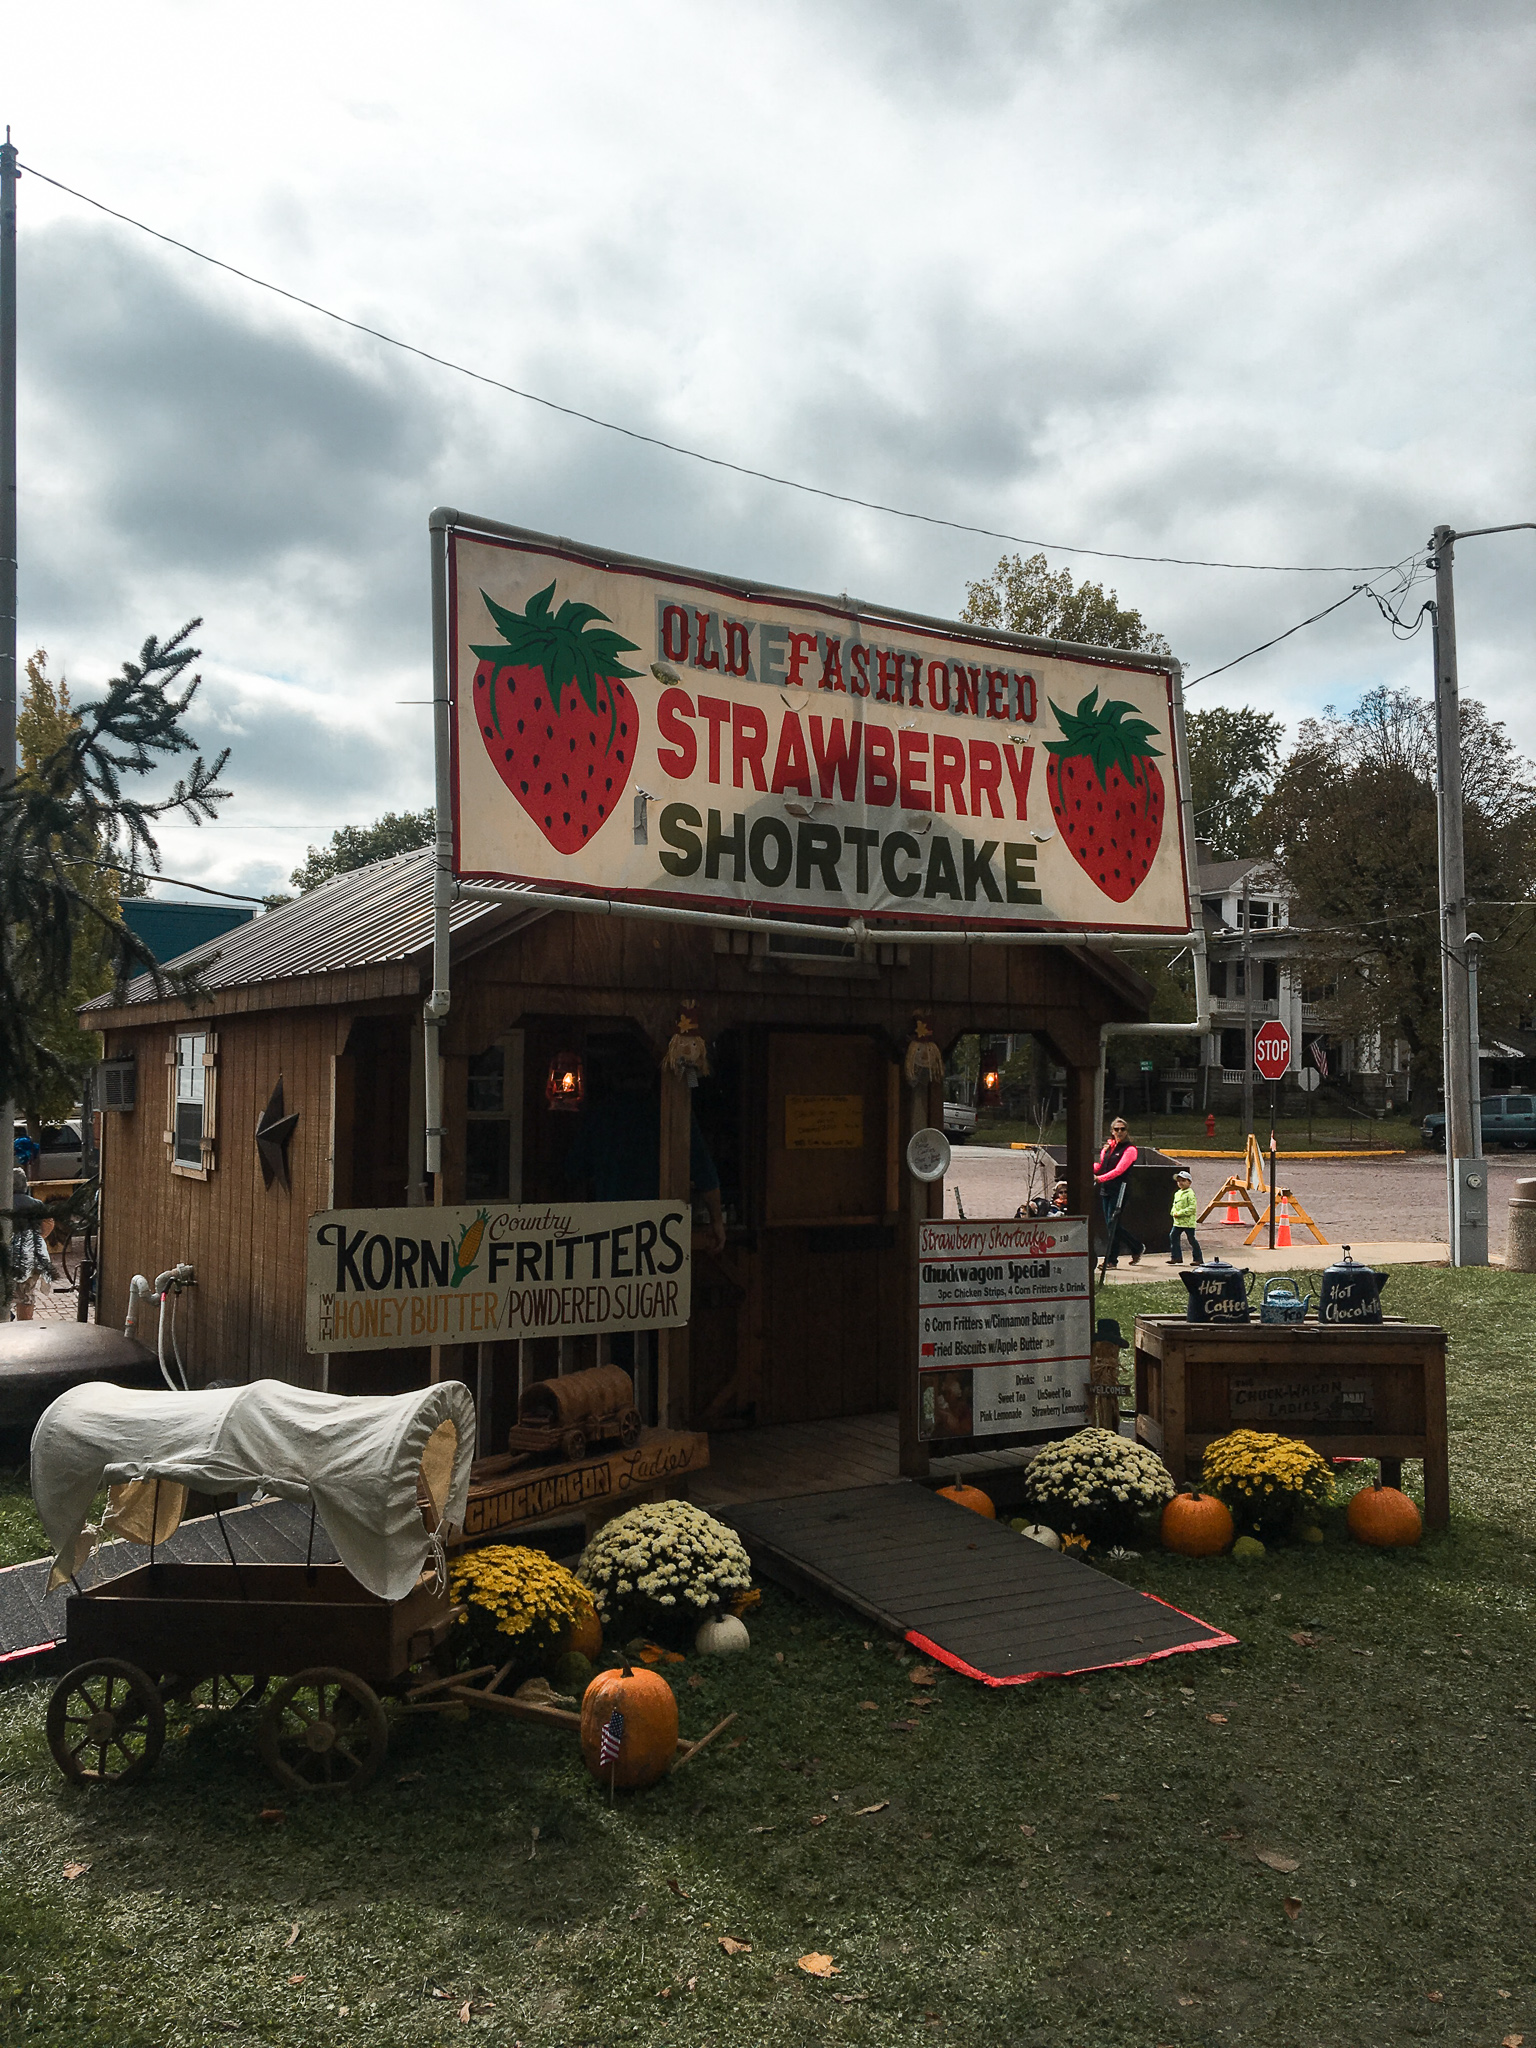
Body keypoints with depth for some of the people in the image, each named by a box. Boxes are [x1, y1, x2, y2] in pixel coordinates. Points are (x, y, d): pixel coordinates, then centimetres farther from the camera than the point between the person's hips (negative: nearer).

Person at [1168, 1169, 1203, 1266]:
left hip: (1188, 1222, -8)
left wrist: (1180, 1213, -20)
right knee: (1173, 1236, 2)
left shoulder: (1190, 1194, -11)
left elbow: (1192, 1208, -18)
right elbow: (1174, 1205, 23)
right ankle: (1176, 1257, 9)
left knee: (1192, 1239, -2)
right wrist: (1174, 1213, 1)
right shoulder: (1177, 1193, 15)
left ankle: (1198, 1259, 9)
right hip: (1178, 1222, 8)